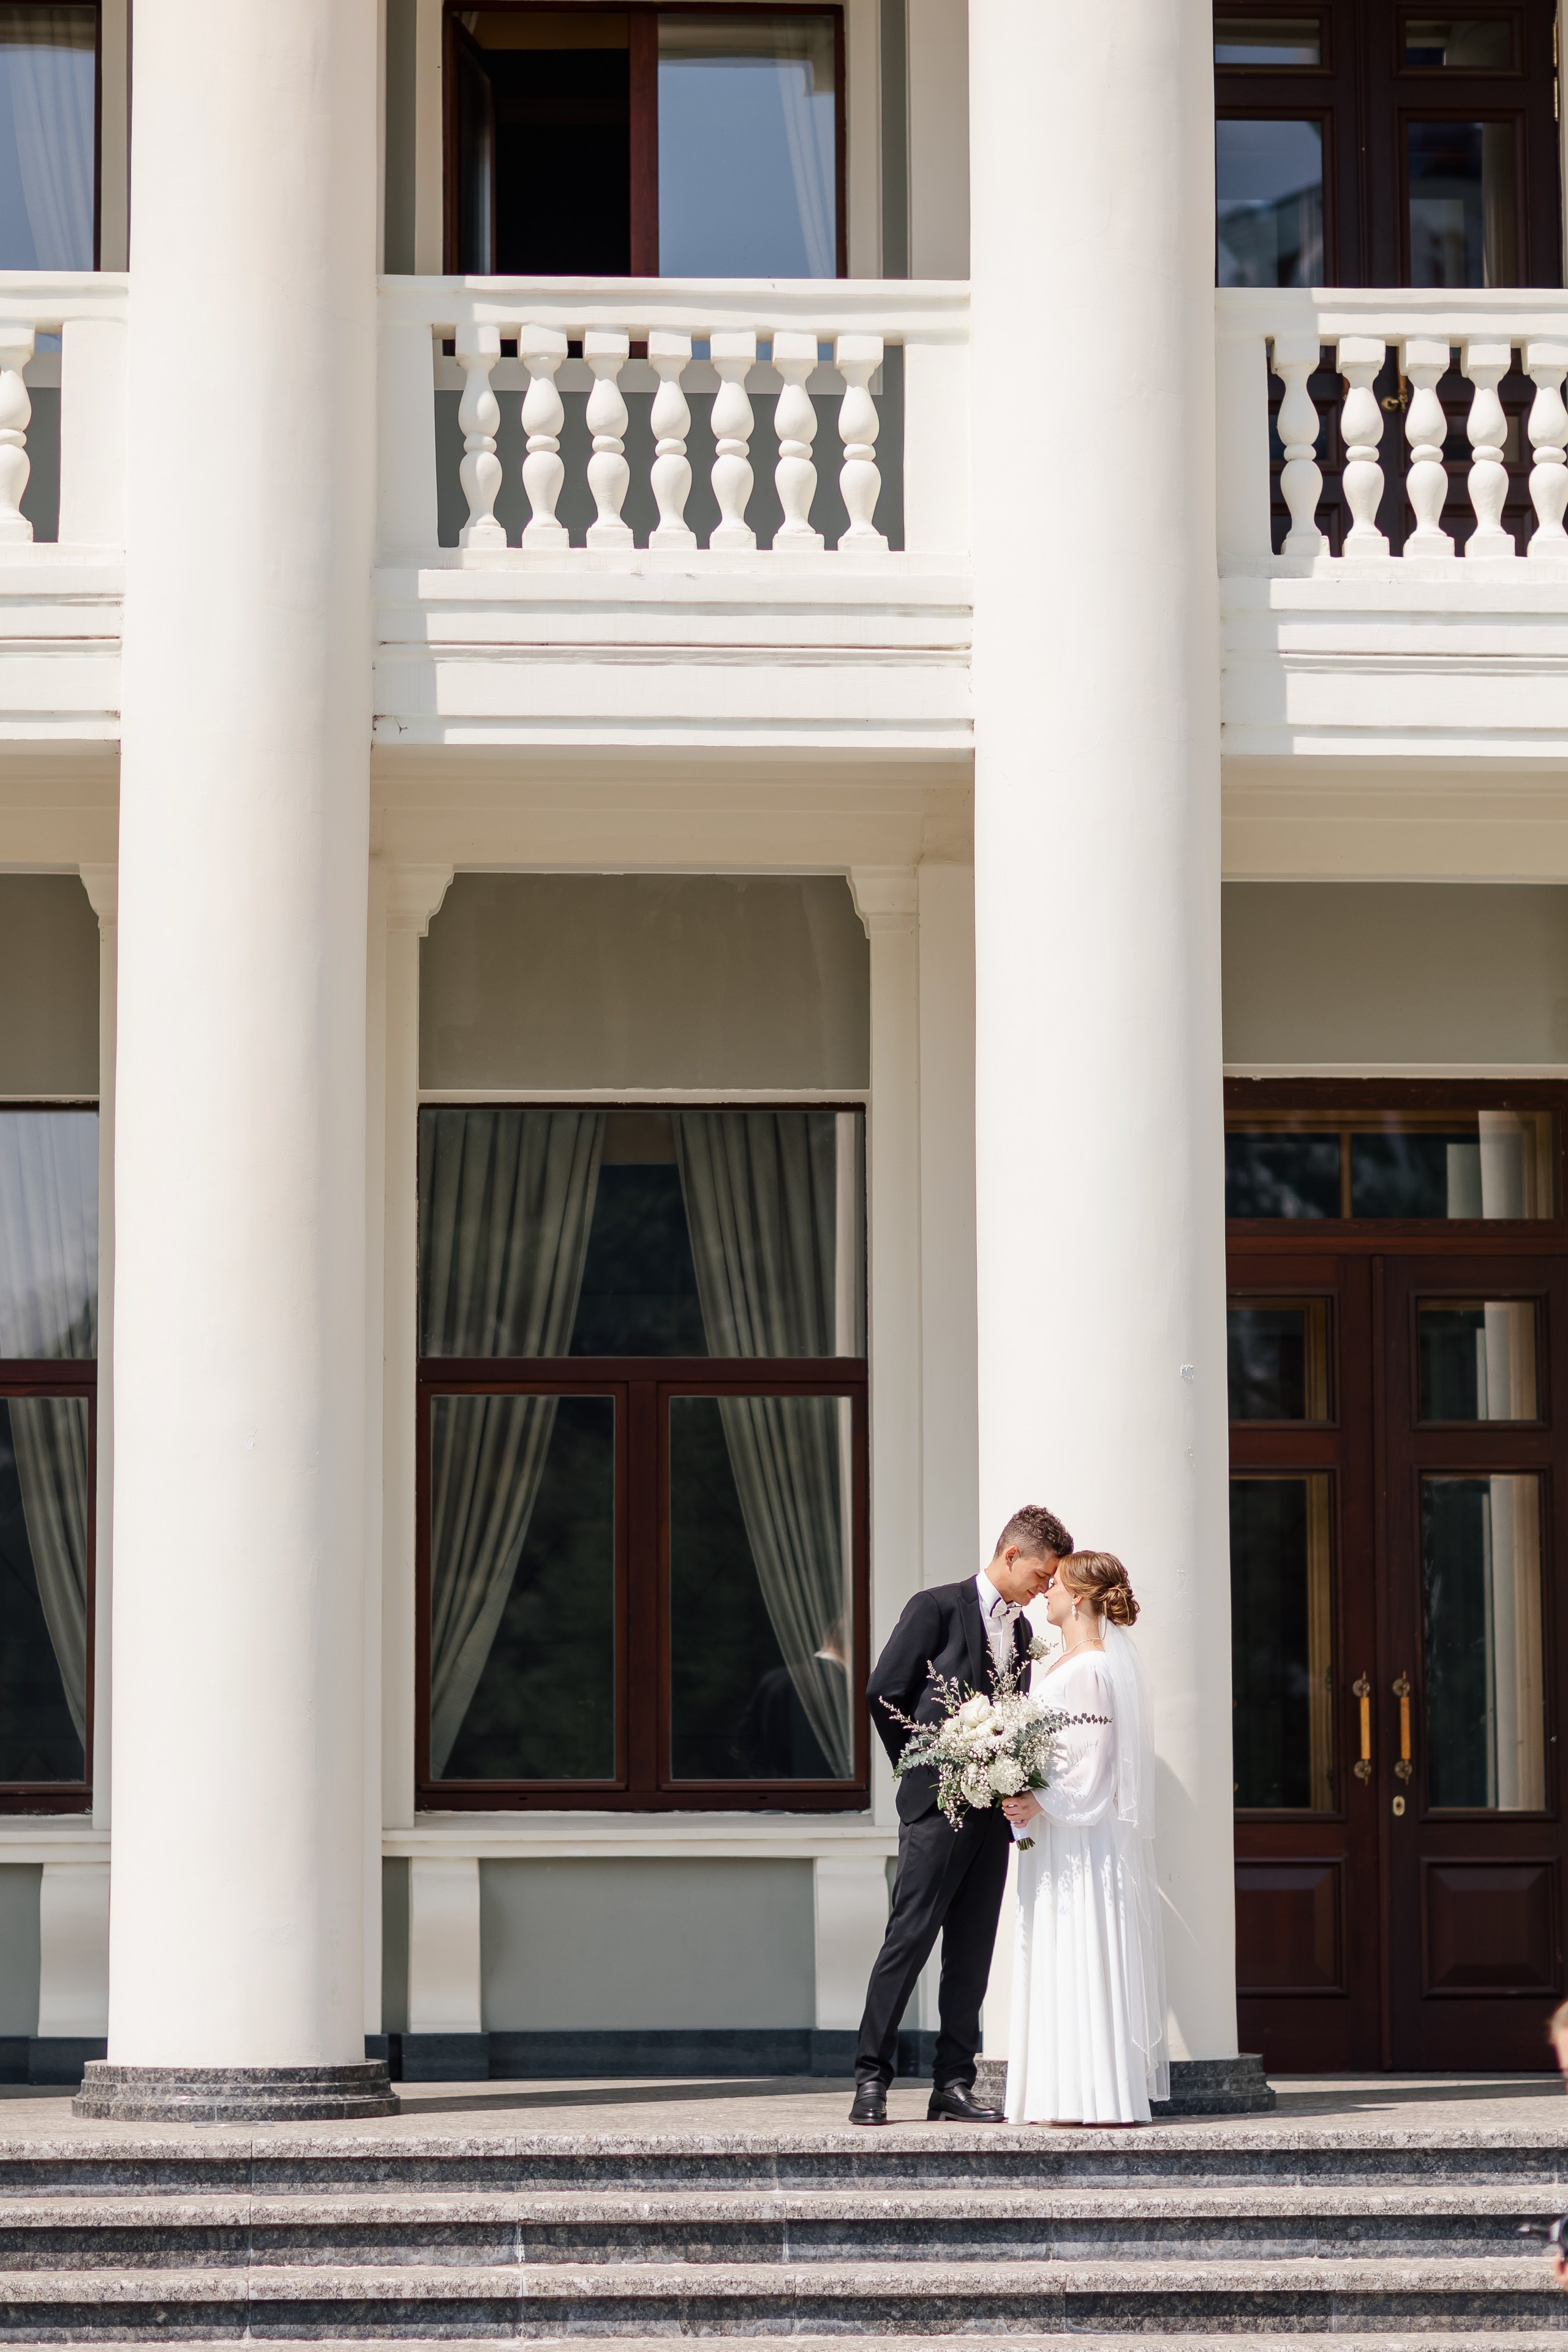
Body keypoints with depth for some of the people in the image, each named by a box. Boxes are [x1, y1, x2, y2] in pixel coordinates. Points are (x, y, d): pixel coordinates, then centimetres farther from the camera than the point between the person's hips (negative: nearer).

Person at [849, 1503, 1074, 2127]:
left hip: (991, 1810, 6)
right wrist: (922, 1769, 2)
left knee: (972, 1950, 5)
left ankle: (953, 2086, 8)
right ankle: (871, 2079, -4)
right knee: (910, 1937, -7)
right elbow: (885, 1691, -6)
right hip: (937, 1805, -6)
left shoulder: (1020, 1630, 16)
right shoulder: (938, 1607, -4)